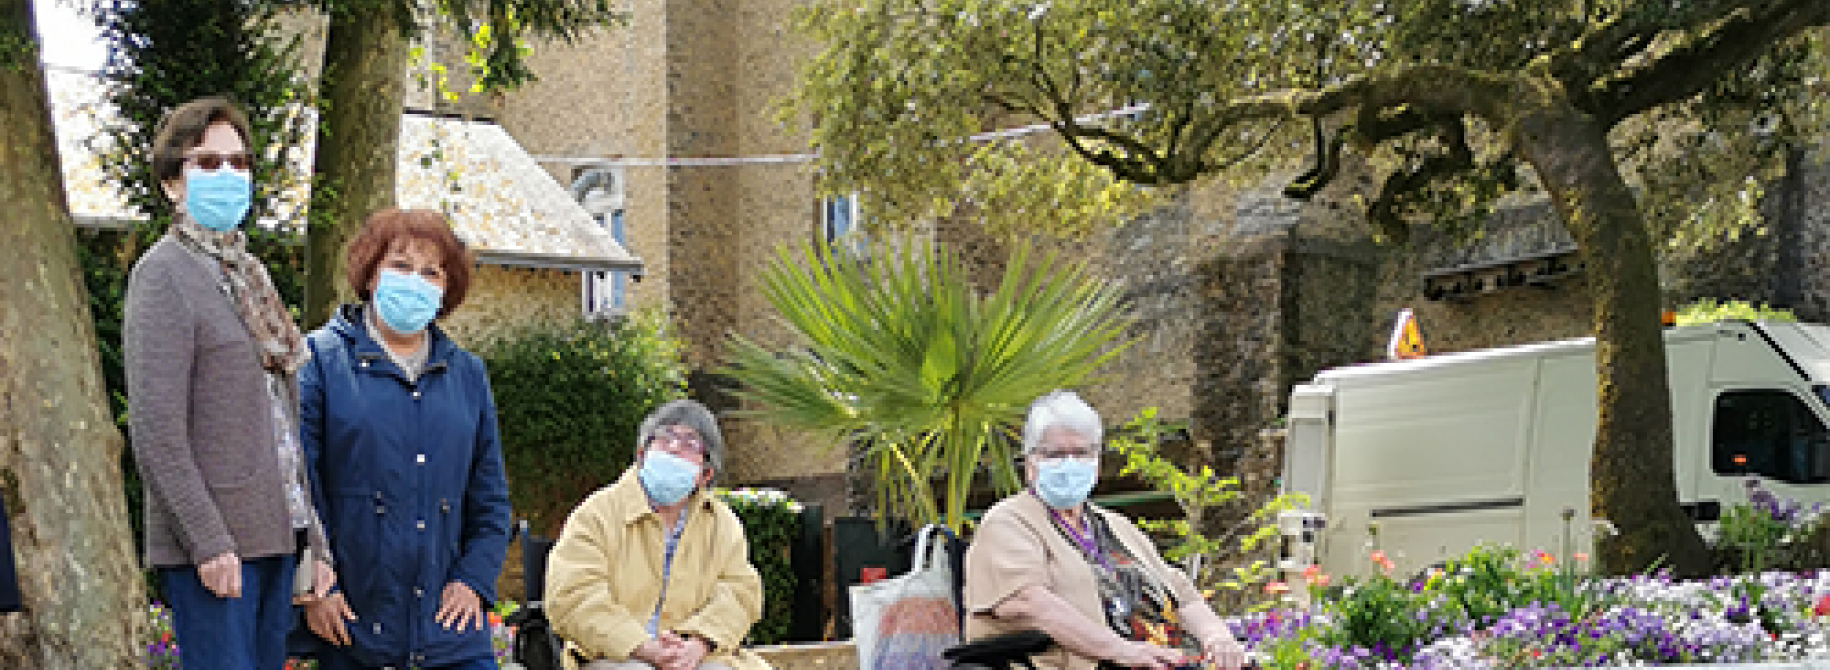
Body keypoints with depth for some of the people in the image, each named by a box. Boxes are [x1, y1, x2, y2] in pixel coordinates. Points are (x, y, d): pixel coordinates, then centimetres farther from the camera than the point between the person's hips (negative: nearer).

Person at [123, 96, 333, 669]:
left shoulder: (247, 273, 18)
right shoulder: (164, 273, -7)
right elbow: (156, 431, -15)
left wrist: (313, 537, 14)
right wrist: (208, 541, -18)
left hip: (273, 537, 8)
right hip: (213, 544, -8)